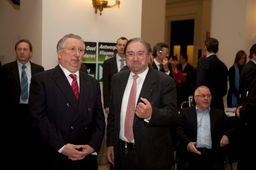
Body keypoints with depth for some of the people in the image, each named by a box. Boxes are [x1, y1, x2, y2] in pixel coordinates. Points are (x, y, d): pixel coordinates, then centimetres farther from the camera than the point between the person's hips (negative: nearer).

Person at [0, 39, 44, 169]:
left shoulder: (39, 69, 5)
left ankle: (26, 164, 22)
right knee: (12, 143, 8)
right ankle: (12, 165, 22)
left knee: (29, 142, 9)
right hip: (13, 111, -1)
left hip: (32, 111, 1)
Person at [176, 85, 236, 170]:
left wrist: (227, 135, -2)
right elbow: (179, 130, 3)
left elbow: (232, 127, 22)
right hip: (190, 152, -1)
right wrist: (188, 143, -17)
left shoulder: (219, 114, 20)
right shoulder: (185, 112, 14)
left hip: (212, 153, 2)